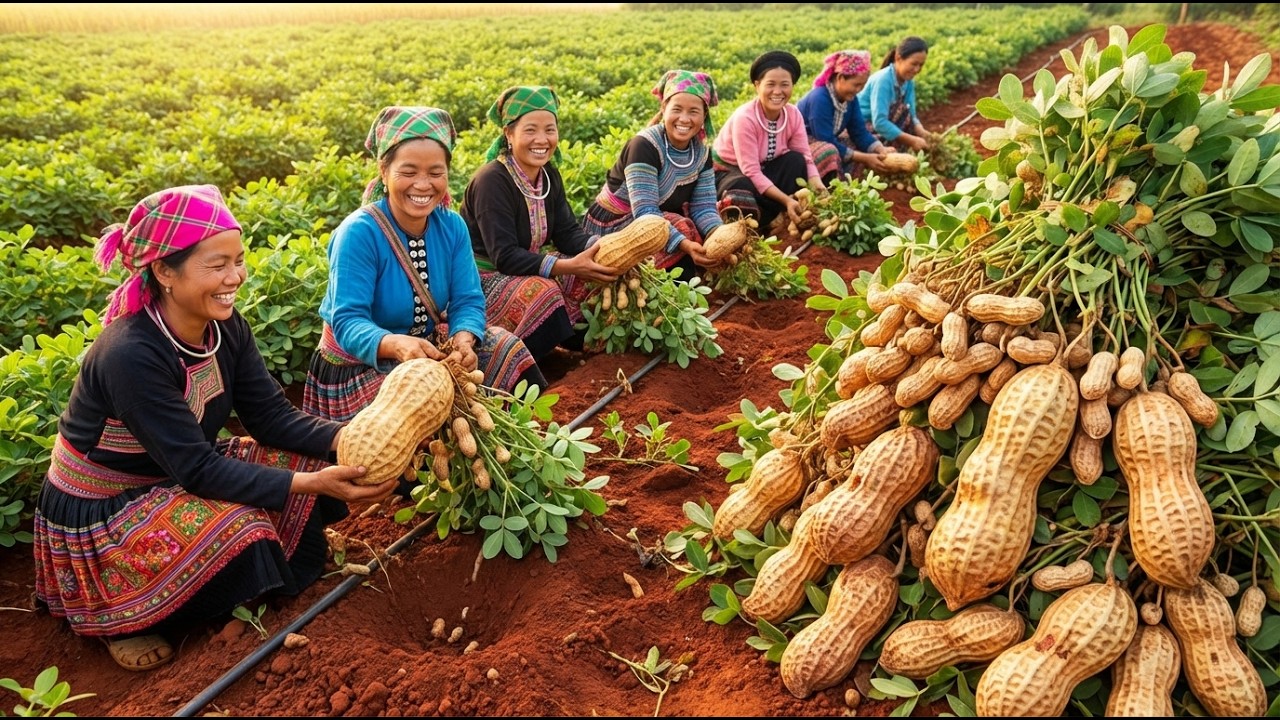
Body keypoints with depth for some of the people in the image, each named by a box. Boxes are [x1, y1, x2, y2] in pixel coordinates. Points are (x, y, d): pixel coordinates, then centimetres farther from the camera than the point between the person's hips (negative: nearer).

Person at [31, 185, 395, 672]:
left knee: (308, 461, -7)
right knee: (239, 535, -29)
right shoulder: (130, 356, -32)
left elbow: (273, 418, -10)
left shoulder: (225, 327, -10)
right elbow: (198, 471, -32)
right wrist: (312, 482, -40)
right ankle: (122, 618, 0)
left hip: (173, 480, 7)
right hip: (95, 519, -7)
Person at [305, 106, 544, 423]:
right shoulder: (358, 233, -22)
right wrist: (397, 345, -49)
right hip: (360, 363, -5)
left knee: (506, 350, -8)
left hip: (430, 347, 6)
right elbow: (347, 322, -27)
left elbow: (467, 300, -9)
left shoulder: (453, 227, -5)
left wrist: (463, 341, -33)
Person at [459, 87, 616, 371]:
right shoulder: (491, 181, -23)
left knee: (596, 277, -5)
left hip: (528, 267, 8)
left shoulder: (549, 176, 2)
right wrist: (568, 266, -39)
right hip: (483, 278, -8)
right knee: (543, 294, -32)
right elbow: (504, 256, -29)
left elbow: (567, 232, -3)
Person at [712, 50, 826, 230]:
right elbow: (751, 172, -30)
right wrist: (786, 200, -37)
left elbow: (805, 157, -12)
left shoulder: (793, 114, -11)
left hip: (764, 168, 6)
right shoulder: (745, 118, -27)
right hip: (728, 172, -5)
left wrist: (818, 187, -33)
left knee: (796, 160, -22)